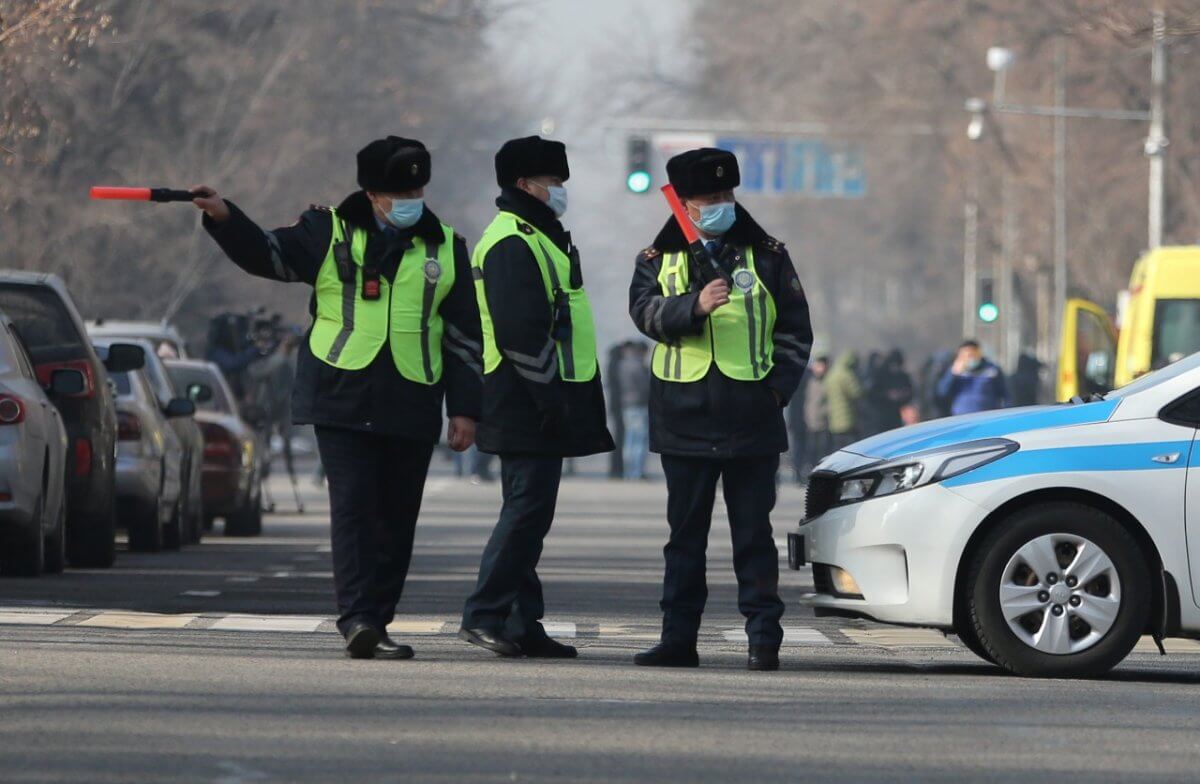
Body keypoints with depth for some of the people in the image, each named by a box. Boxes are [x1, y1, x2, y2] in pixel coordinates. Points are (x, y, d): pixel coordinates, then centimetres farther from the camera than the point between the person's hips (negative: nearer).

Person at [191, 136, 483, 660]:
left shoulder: (446, 249, 12)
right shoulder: (330, 234, 7)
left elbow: (464, 336, 13)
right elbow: (268, 256, 4)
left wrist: (464, 408, 8)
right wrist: (224, 218, -13)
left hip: (411, 405, 3)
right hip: (343, 399, -3)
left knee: (396, 517, 5)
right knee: (353, 506, -13)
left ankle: (375, 622, 13)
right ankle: (356, 617, -17)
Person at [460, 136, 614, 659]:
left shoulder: (537, 239, 22)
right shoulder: (514, 244, -14)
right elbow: (520, 331, -22)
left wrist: (561, 397, 22)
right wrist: (552, 395, -22)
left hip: (533, 407, 11)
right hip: (530, 405, -11)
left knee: (527, 511, 10)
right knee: (528, 508, -11)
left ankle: (521, 625, 13)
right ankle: (484, 614, -10)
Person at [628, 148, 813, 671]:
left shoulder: (767, 256, 10)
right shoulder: (658, 259, 11)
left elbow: (795, 329, 10)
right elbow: (645, 310, -7)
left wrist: (779, 386, -3)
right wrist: (694, 304, -25)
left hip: (752, 416, -1)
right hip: (684, 416, 1)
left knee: (753, 533, -1)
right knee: (685, 532, 7)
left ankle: (764, 638, 1)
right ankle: (678, 639, 11)